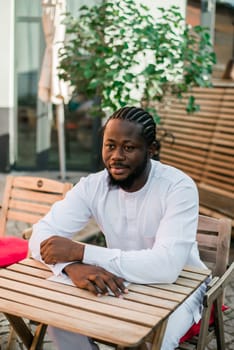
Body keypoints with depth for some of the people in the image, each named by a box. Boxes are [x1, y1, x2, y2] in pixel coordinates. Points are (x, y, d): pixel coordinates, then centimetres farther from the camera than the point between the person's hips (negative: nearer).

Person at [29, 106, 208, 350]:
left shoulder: (178, 187, -26)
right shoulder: (92, 185, -13)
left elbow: (166, 267, -38)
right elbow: (42, 234, -18)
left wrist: (81, 252, -35)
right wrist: (73, 265, -41)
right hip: (121, 283, 4)